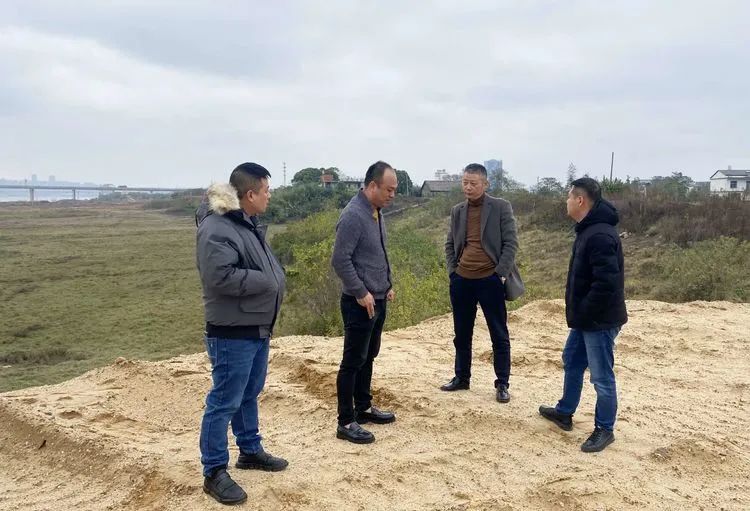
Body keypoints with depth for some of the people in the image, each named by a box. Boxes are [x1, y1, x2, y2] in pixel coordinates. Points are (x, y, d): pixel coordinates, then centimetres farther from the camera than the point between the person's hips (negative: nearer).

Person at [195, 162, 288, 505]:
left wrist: (275, 279, 4)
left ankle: (250, 451, 39)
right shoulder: (216, 228, -21)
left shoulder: (249, 224, 11)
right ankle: (214, 473, 13)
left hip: (258, 328, 10)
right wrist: (266, 281, -20)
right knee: (224, 403, 0)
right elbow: (220, 277, -30)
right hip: (232, 333, -10)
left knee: (249, 395, 22)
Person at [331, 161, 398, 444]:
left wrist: (388, 284, 15)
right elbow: (340, 260, -22)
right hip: (360, 302, -9)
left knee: (368, 357, 18)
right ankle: (346, 422, 6)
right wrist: (361, 293, -19)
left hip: (378, 300, 9)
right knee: (353, 361, -2)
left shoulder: (377, 212, 9)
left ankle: (364, 407, 31)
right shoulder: (353, 215, -19)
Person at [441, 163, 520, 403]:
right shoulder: (457, 211, 9)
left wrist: (501, 274, -12)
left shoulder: (501, 207, -5)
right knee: (462, 334, 13)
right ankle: (461, 378, 28)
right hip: (461, 281, 4)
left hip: (490, 280, -4)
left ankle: (502, 384, 15)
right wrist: (452, 271, 4)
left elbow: (510, 243, -6)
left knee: (499, 335, 4)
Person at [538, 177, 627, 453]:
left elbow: (606, 282, -30)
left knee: (601, 376, 3)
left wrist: (584, 312, -20)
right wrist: (577, 312, 13)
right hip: (586, 317, 11)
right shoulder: (588, 230, 9)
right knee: (571, 361, 22)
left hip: (600, 320, -11)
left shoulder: (600, 235, -25)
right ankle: (564, 412, 39)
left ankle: (604, 430, 19)